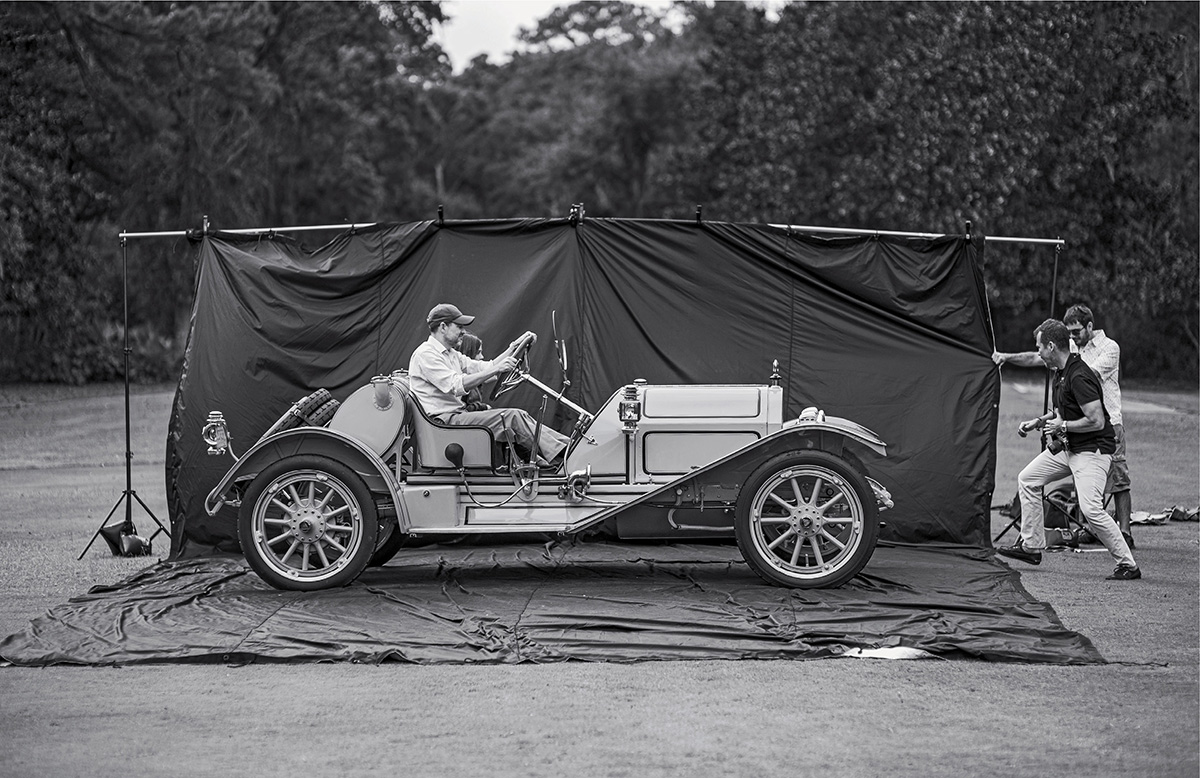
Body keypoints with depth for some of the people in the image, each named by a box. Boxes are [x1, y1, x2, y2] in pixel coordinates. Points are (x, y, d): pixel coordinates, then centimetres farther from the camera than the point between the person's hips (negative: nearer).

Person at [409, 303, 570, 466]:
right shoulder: (426, 354, -12)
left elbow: (487, 368, 15)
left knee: (517, 416, -6)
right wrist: (496, 369, -27)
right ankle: (560, 453, -20)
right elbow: (456, 386, -24)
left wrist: (515, 347, 6)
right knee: (512, 416, -19)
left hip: (458, 414, 9)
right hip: (442, 421, -9)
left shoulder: (452, 354, 20)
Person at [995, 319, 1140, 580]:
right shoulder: (1061, 374, 8)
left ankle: (1128, 565, -12)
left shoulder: (1079, 377, -24)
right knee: (1027, 479, 14)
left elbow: (1097, 421, -27)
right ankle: (1030, 546, 20)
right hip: (1067, 447, 11)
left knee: (1091, 509, -21)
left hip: (1092, 450, -11)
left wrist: (1062, 426, -16)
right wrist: (1039, 421, 11)